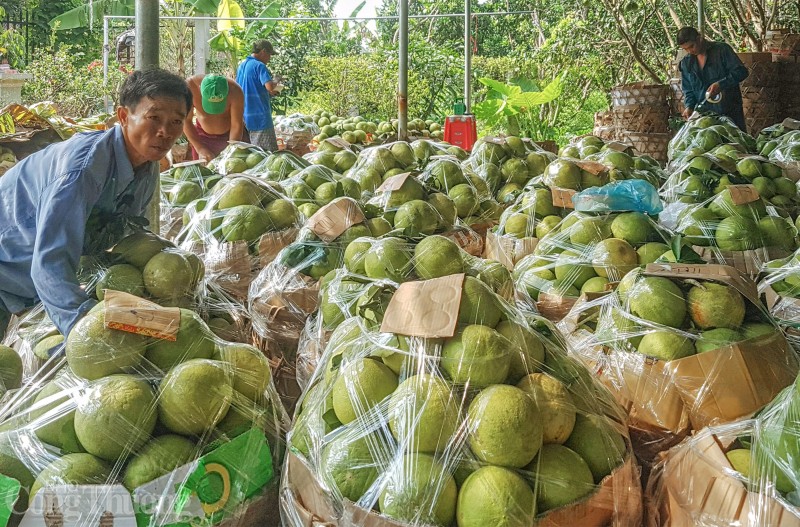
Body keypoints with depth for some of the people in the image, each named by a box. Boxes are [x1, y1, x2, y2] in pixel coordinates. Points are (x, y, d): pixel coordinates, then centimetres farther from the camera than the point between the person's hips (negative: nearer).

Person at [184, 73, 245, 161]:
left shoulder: (235, 91, -31)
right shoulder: (190, 87, -29)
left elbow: (237, 126, -25)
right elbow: (186, 121, -24)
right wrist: (200, 149, -34)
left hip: (230, 134, -1)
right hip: (203, 135, 1)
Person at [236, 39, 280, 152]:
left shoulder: (242, 65, 15)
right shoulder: (260, 66, -13)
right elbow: (270, 86, -26)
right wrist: (276, 83, -4)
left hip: (245, 117, 9)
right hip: (260, 116, -9)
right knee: (270, 153, -7)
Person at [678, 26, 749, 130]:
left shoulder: (722, 50, -5)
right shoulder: (686, 63, 9)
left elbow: (741, 71, -10)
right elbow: (687, 89, 14)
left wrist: (721, 84, -23)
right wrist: (689, 106, -5)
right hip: (704, 113, 3)